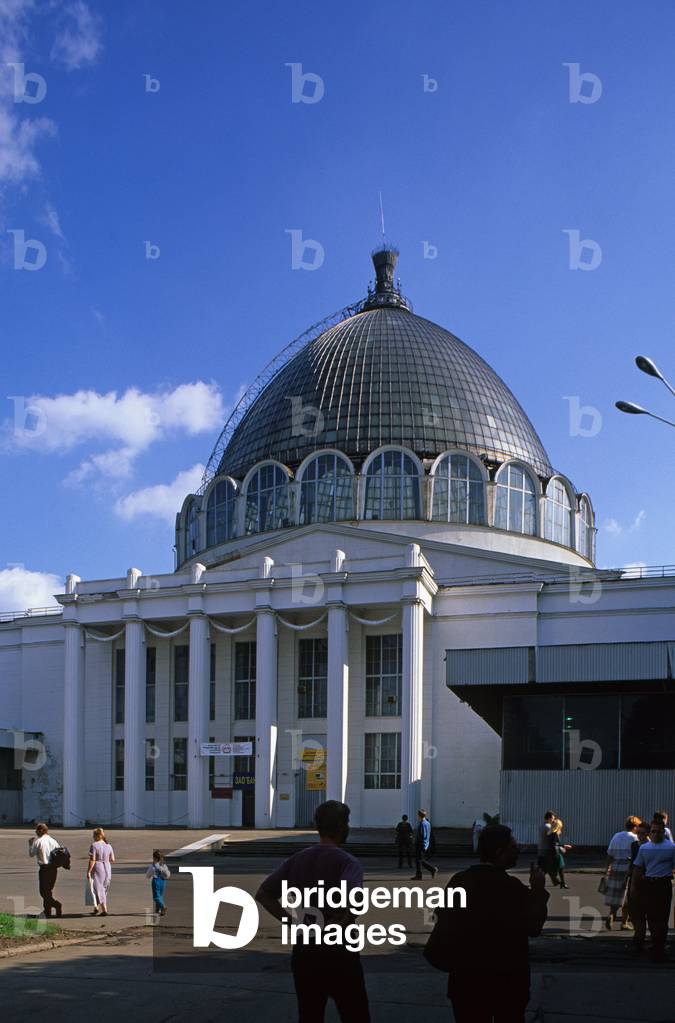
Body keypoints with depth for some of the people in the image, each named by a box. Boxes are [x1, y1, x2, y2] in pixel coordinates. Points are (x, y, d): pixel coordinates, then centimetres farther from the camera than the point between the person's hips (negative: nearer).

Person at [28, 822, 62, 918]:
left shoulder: (38, 841, -9)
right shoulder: (53, 841, 7)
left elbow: (31, 853, 1)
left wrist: (30, 844, 15)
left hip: (44, 868, -6)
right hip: (54, 868, 6)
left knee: (44, 891, -2)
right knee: (49, 889, 18)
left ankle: (57, 904, -22)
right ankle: (47, 911, 22)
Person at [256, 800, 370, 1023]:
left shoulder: (297, 860, 6)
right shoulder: (347, 862, -13)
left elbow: (263, 894, 5)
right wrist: (336, 926, -17)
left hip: (303, 953, 5)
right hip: (339, 954, -5)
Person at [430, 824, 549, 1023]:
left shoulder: (457, 881, -2)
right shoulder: (513, 888, -17)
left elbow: (444, 923, 4)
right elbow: (533, 927, -11)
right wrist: (538, 890, -2)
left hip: (465, 977, 4)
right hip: (506, 979, -4)